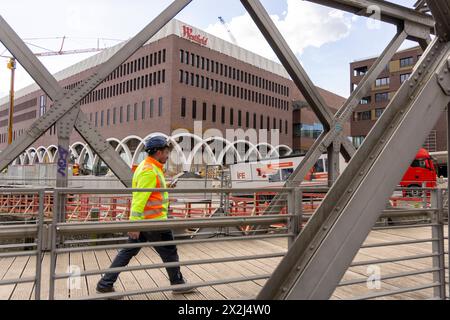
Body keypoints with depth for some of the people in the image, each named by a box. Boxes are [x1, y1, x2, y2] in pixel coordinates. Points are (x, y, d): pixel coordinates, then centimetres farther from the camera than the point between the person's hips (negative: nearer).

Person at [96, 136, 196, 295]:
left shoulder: (147, 167, 14)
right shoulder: (150, 171, -19)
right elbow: (140, 198, -25)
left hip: (142, 220, 10)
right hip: (153, 221, -10)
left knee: (129, 251, 13)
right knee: (169, 252, 6)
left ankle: (105, 284, 18)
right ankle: (178, 284, 22)